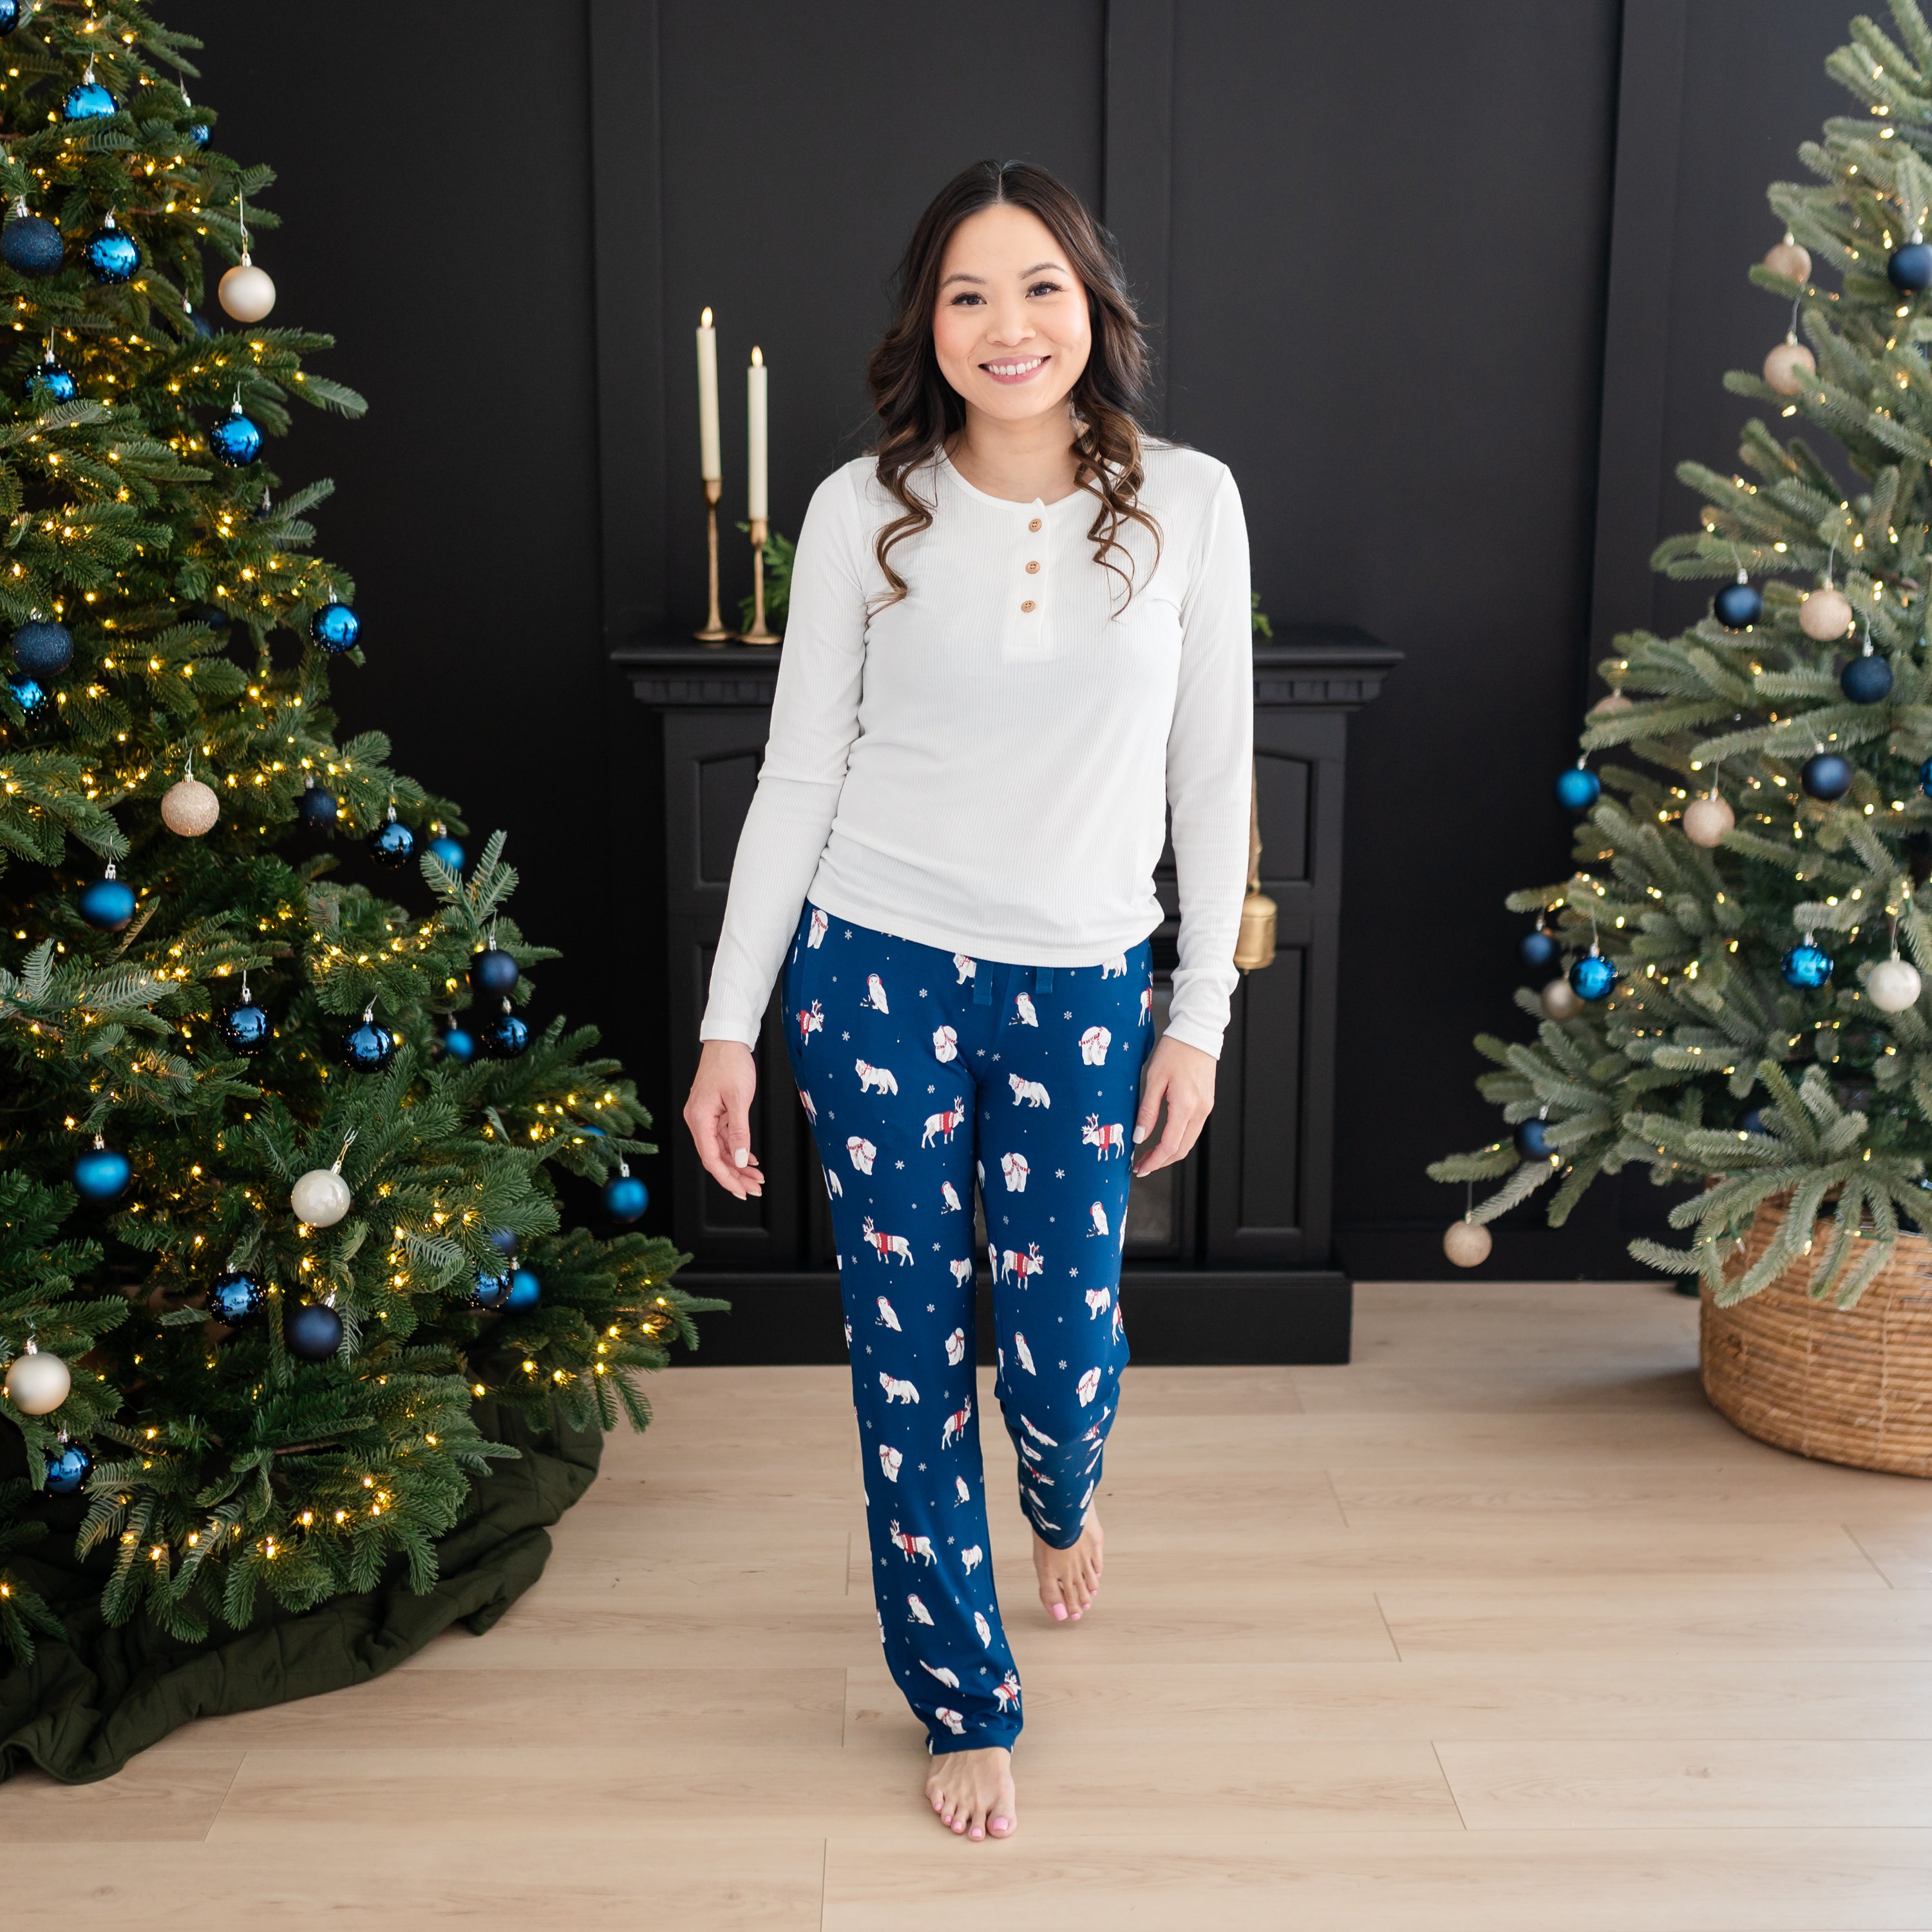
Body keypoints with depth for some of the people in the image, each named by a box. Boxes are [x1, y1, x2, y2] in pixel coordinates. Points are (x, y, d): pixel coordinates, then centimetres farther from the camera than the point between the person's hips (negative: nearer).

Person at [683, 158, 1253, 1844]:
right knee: (910, 1347, 7)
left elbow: (1212, 775, 2)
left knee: (1063, 1340, 6)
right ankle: (964, 1698, 27)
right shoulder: (863, 513, -3)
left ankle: (1066, 1496, 47)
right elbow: (798, 775, 0)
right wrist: (730, 1027, -1)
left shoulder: (1187, 504, -2)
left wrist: (1200, 1014, 0)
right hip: (877, 972, 0)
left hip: (1083, 987, 0)